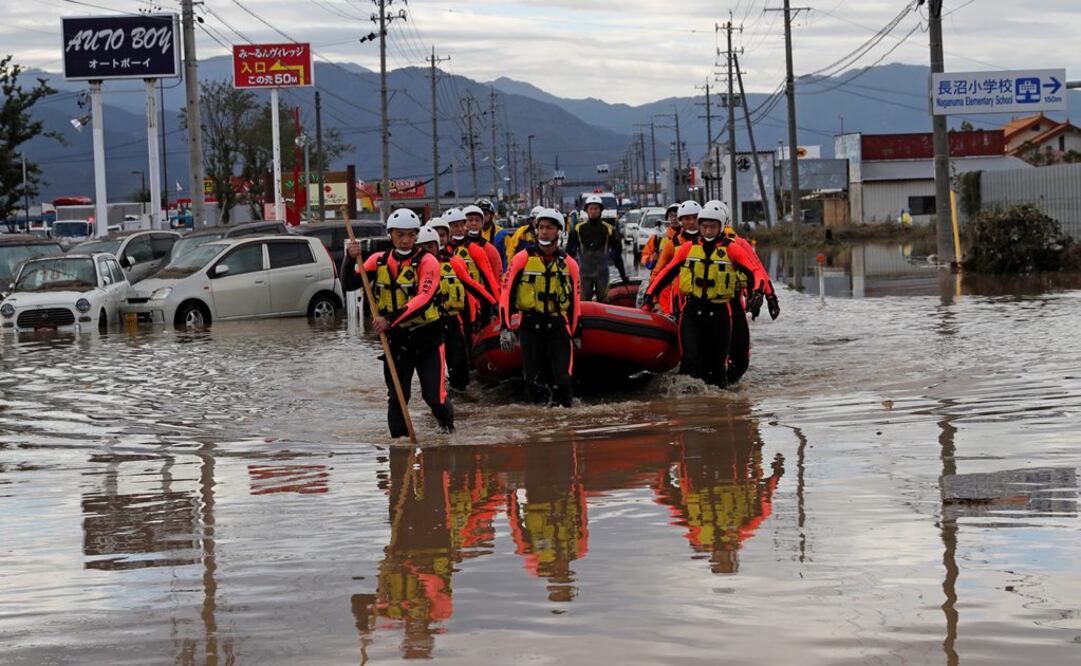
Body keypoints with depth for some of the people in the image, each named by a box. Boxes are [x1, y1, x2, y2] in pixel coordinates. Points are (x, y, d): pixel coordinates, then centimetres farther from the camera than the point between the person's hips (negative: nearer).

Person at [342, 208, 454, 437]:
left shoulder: (427, 262, -11)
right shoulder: (379, 261, 2)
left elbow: (423, 299, -25)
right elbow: (349, 284, -2)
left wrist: (390, 319, -33)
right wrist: (350, 258, -22)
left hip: (427, 337, -3)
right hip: (396, 338, 3)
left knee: (435, 396, -2)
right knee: (396, 397, 6)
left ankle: (447, 426, 28)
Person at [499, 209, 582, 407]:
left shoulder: (569, 264, 5)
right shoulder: (523, 259, -1)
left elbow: (575, 301, 13)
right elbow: (507, 294, -2)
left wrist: (574, 333, 13)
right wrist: (505, 328, -8)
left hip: (558, 325, 1)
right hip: (530, 325, 0)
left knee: (563, 380, -11)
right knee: (534, 381, -2)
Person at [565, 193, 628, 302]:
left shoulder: (609, 229, 2)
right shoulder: (578, 229, 2)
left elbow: (617, 255, 8)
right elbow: (570, 252, 8)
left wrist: (623, 274, 8)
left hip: (602, 272, 0)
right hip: (585, 273, 0)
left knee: (603, 302, 4)